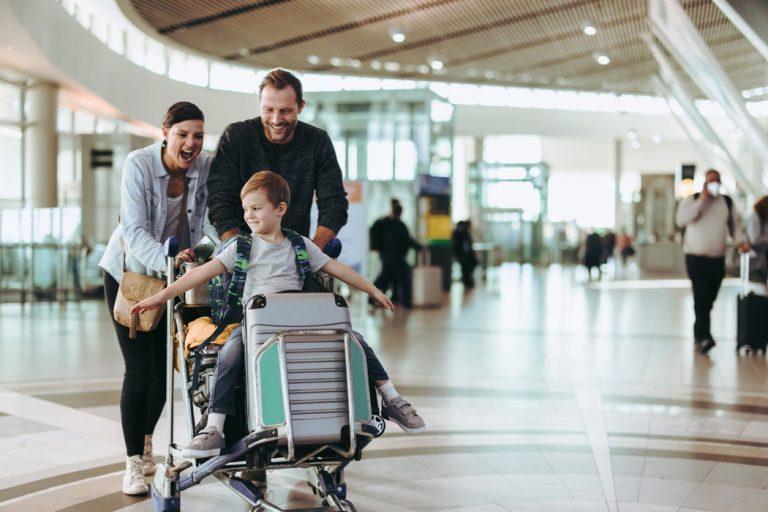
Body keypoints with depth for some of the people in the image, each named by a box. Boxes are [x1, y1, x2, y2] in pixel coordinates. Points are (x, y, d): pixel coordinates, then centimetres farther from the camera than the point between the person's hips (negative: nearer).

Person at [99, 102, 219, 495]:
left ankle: (146, 441, 33)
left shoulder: (206, 167, -13)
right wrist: (166, 260, -47)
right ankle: (134, 462, 3)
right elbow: (135, 231, -30)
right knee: (138, 369, -9)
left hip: (174, 276, 3)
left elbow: (211, 219, -14)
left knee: (164, 367, 7)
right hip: (129, 273, -3)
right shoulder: (138, 164, -23)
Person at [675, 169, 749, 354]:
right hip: (696, 257, -4)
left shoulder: (728, 202, 12)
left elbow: (735, 224, 18)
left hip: (718, 259, 4)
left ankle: (699, 335, 19)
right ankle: (704, 336, -20)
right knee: (701, 296, -16)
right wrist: (701, 200, -15)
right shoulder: (692, 200, 1)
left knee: (709, 299, 5)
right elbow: (681, 219, -14)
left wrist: (740, 241, -1)